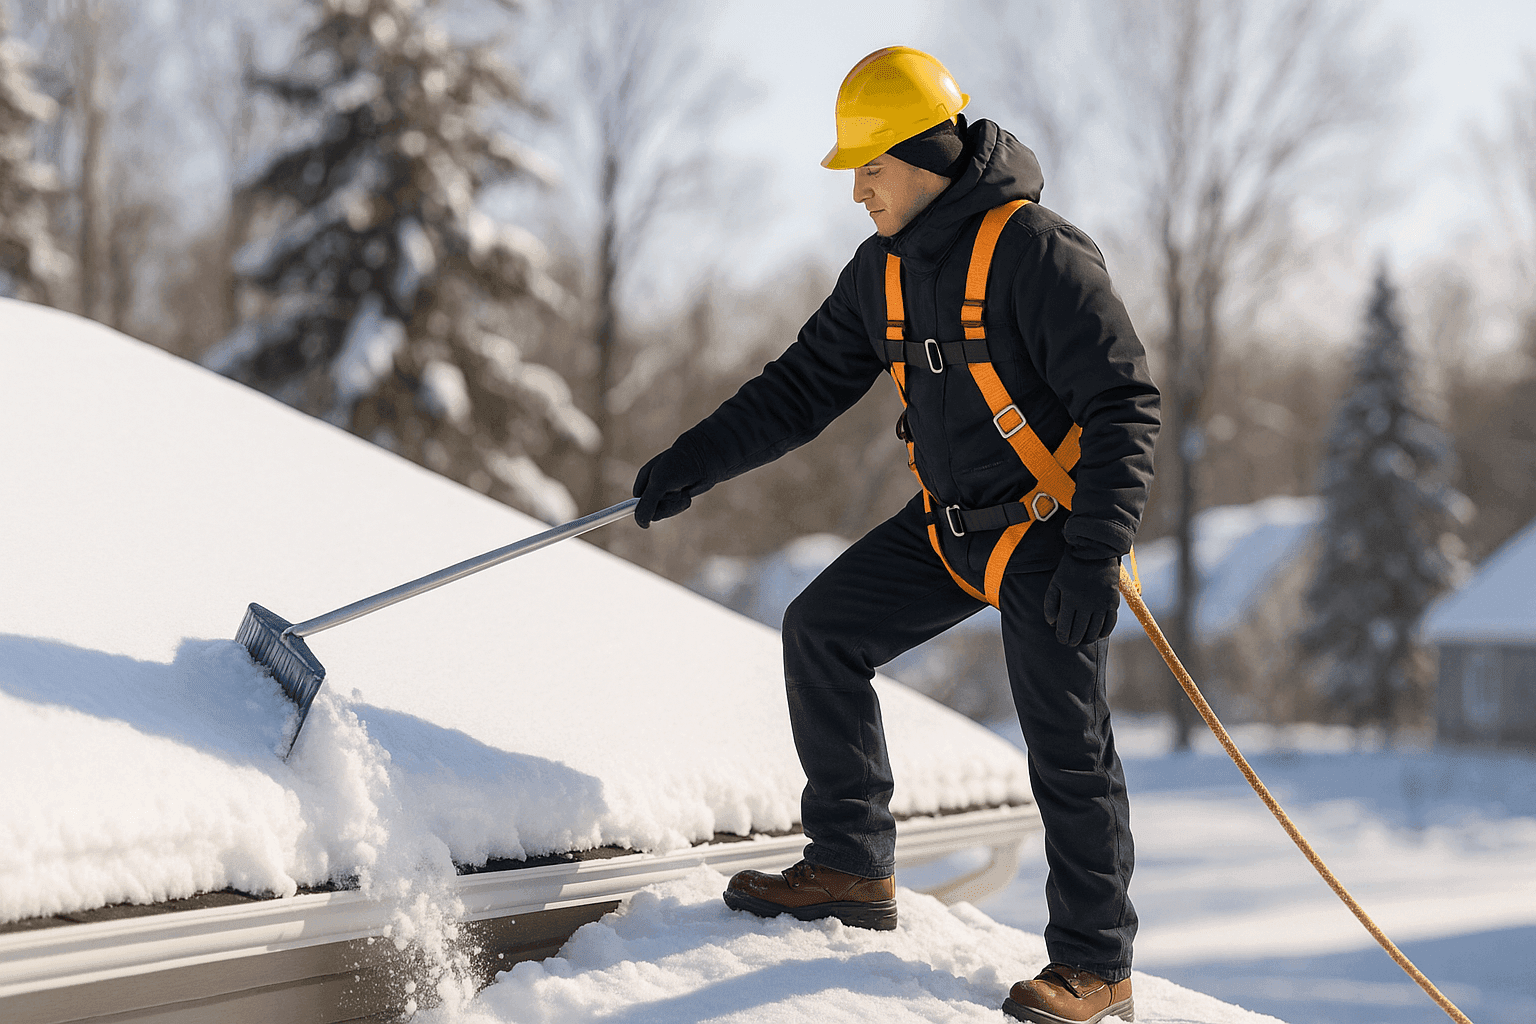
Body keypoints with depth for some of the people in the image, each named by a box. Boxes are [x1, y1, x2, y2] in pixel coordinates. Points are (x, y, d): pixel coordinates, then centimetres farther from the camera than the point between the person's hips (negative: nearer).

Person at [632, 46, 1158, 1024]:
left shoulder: (1037, 250, -21)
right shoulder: (888, 267, 4)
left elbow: (1125, 405, -23)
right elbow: (806, 385, 11)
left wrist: (1095, 554, -30)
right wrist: (696, 461, -1)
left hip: (1049, 527, -8)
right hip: (953, 524, 8)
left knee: (1068, 747, -7)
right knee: (822, 629, 4)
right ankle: (853, 868, 11)